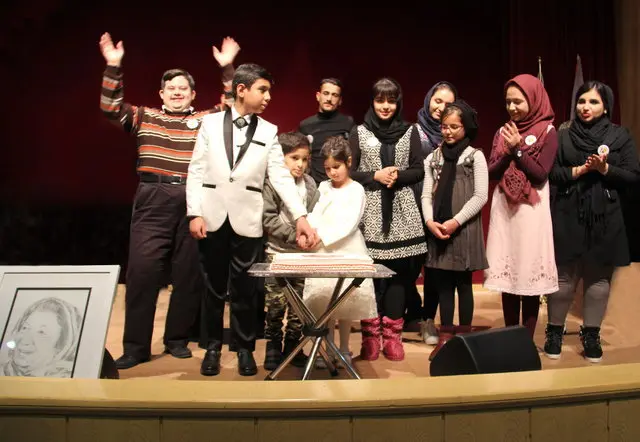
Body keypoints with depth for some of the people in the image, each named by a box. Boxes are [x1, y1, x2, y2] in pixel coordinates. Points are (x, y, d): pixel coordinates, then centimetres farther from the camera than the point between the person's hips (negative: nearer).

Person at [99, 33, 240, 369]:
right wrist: (113, 67, -1)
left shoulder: (207, 121, 15)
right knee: (142, 270, -4)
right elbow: (111, 108, 6)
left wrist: (227, 68, -1)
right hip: (153, 201, 0)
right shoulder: (145, 118, 16)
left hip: (194, 201, 0)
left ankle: (177, 339, 18)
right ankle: (136, 346, 5)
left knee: (189, 273, 4)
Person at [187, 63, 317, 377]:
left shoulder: (269, 131, 5)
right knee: (213, 288, 9)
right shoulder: (210, 123, 4)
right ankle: (213, 347, 24)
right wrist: (194, 213, -7)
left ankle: (244, 348, 21)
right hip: (212, 218, 0)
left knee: (245, 290, 6)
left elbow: (281, 176, -2)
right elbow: (196, 171, 2)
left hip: (247, 221, 0)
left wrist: (300, 216, -13)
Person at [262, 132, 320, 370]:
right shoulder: (271, 183, -6)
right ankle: (273, 347, 17)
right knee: (276, 302, 2)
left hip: (303, 254, 4)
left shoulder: (310, 184, 8)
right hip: (277, 252, -4)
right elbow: (268, 219, -12)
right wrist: (294, 235, -17)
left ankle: (292, 347, 23)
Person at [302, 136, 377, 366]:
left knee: (346, 299, 1)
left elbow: (350, 224, -13)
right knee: (325, 299, 3)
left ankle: (344, 349, 15)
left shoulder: (356, 189, -3)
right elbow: (315, 215, 3)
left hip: (346, 251, -3)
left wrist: (322, 236, -22)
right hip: (323, 251, 4)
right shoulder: (323, 187, 11)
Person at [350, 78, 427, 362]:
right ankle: (370, 335, 5)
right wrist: (375, 176, -11)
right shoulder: (359, 132, 7)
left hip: (401, 211, 1)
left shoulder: (410, 132, 10)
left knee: (399, 271, -1)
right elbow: (349, 172, 2)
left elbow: (419, 171, 7)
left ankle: (392, 334, 8)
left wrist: (398, 176, -11)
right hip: (370, 210, -1)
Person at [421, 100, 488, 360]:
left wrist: (456, 221, -14)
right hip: (437, 229, 3)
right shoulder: (434, 157, 12)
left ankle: (464, 336, 14)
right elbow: (427, 194, 8)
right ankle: (445, 337, 16)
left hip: (464, 229, -3)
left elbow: (480, 197, -6)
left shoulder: (475, 156, 1)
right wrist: (430, 221, -9)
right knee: (443, 283, 7)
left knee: (463, 282, 3)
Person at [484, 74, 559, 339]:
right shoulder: (502, 132, 12)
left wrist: (518, 149, -12)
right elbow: (492, 173, 6)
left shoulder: (547, 132, -1)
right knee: (506, 273, 6)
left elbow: (540, 175, -9)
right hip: (504, 209, 4)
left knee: (530, 273, -3)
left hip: (532, 211, -4)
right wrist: (507, 152, -9)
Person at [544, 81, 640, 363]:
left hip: (605, 218, 1)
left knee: (598, 277, 4)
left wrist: (605, 169, -14)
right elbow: (551, 173, -1)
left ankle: (591, 335, 18)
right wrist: (580, 170, -14)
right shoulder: (563, 136, 7)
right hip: (568, 217, 0)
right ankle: (554, 332, 15)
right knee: (564, 276, 2)